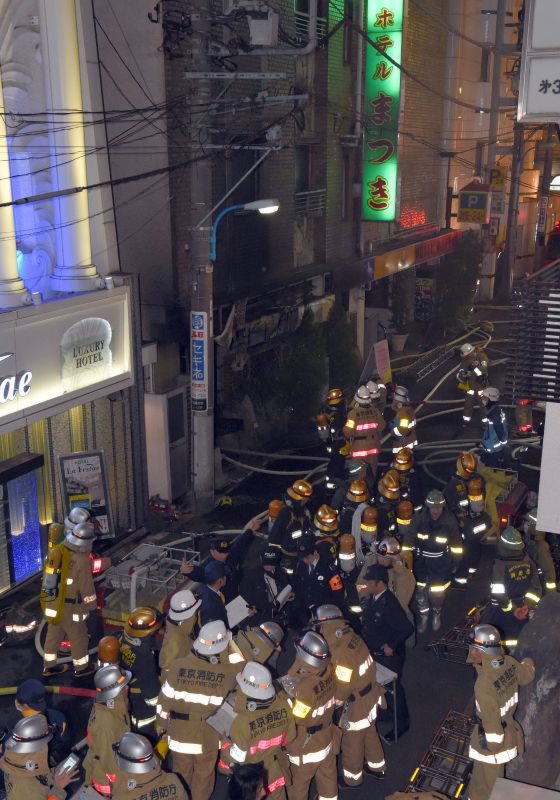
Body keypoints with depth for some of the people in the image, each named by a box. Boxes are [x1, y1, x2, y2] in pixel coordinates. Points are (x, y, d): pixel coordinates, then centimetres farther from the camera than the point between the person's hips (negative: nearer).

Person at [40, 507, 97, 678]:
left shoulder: (54, 551, -8)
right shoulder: (81, 560, -27)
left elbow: (47, 577, 3)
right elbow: (87, 587, -18)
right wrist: (92, 605, 1)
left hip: (51, 605, 6)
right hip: (70, 610, -6)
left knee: (53, 636, 24)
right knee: (79, 638, 17)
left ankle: (49, 667, 41)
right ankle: (81, 668, 36)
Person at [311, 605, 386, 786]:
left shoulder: (343, 654, -35)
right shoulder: (352, 638, -11)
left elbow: (341, 691, -29)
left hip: (357, 704, -7)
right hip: (370, 696, 7)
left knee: (352, 742, 18)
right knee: (369, 734, 29)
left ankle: (352, 778, 40)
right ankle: (377, 767, 50)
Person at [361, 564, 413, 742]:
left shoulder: (389, 604, -32)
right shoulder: (373, 598, -7)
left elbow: (407, 628, -32)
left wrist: (391, 645, -24)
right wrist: (364, 637, 2)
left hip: (389, 655, -8)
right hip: (374, 653, 8)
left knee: (393, 687, 10)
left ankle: (401, 723, 29)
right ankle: (389, 712, 47)